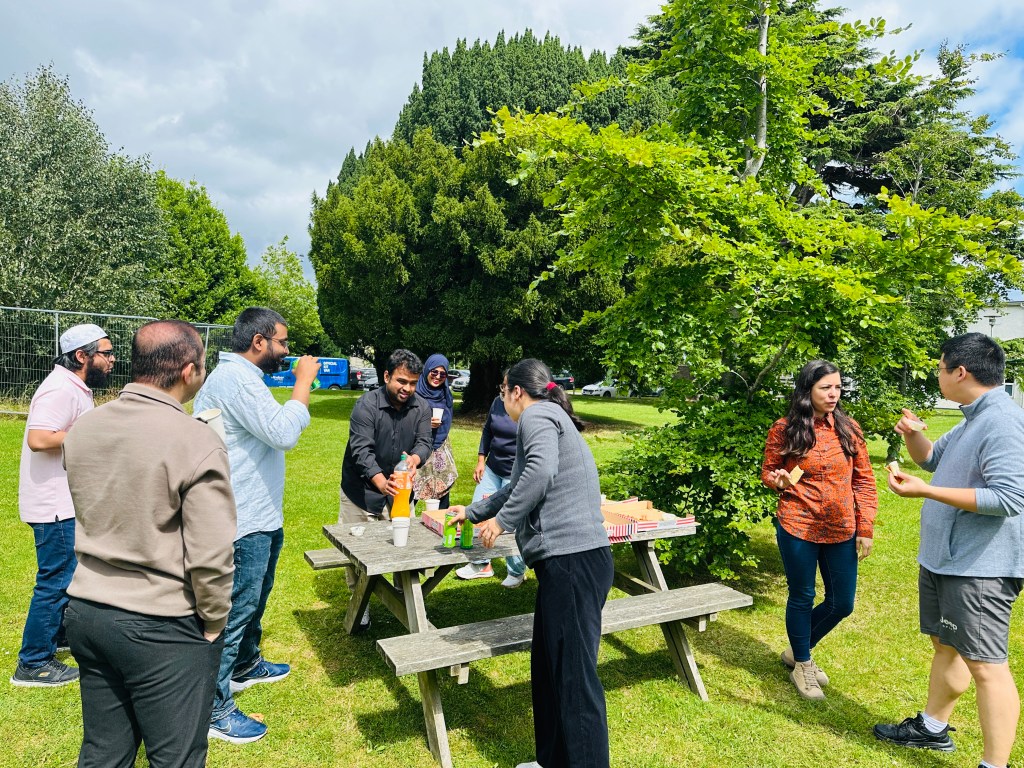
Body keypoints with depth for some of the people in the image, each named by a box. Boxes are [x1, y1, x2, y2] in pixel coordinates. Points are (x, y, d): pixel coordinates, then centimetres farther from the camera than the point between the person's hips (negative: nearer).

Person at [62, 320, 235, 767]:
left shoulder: (83, 428, 0)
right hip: (162, 629, -6)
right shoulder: (196, 442, -22)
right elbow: (211, 557, -20)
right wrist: (213, 625, -7)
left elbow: (91, 518, 12)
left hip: (86, 612, 6)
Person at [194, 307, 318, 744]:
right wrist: (303, 382, -20)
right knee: (236, 609, -1)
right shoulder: (235, 379, -22)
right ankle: (215, 709, 12)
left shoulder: (241, 376, 14)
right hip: (244, 524, -11)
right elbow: (283, 433, -28)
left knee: (255, 599, 26)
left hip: (262, 516, 11)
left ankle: (246, 666, 45)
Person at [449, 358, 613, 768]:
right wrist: (473, 512, 49)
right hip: (570, 560, 10)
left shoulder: (536, 414, -4)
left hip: (571, 561, -10)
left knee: (574, 675, -5)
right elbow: (518, 486, 38)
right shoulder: (551, 417, 26)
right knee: (548, 668, 16)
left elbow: (540, 473, -24)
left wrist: (502, 520, -11)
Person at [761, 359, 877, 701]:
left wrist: (866, 528, 0)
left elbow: (864, 480, 4)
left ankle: (799, 650, 37)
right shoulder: (784, 430, -7)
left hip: (841, 532, 3)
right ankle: (801, 664, 33)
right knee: (802, 598, 10)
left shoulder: (848, 428, 0)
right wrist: (778, 480, -19)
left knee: (842, 603, 12)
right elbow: (767, 472, 5)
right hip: (798, 529, -3)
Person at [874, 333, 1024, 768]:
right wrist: (913, 434, 4)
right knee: (945, 645, 22)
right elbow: (931, 458, 26)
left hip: (979, 569, -11)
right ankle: (933, 729, 39)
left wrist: (925, 490, -28)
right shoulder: (973, 420, 12)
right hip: (943, 560, 11)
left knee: (984, 663, -6)